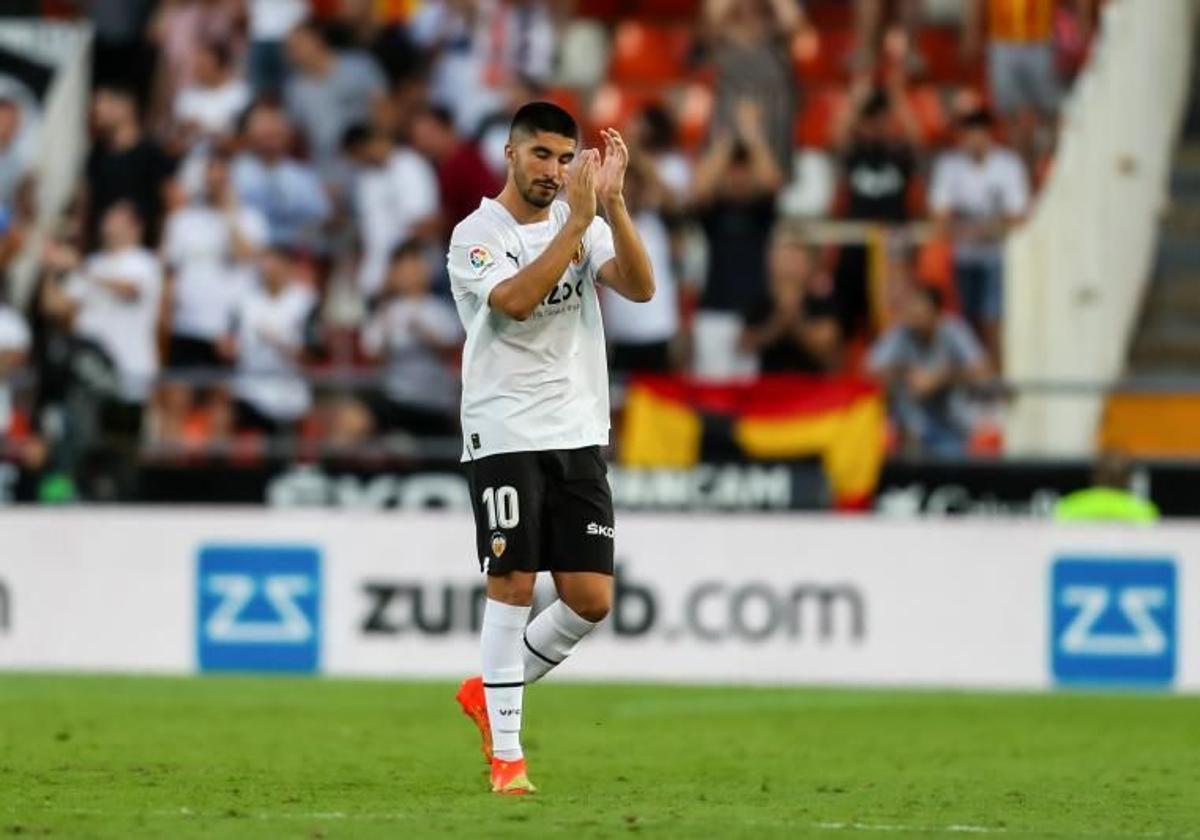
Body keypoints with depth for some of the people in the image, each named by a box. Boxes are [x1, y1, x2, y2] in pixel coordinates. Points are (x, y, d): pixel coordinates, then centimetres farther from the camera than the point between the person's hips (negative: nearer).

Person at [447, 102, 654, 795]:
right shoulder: (477, 234, -5)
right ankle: (506, 754, -1)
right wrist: (577, 221, -25)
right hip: (506, 436, -5)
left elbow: (640, 287, -8)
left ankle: (491, 693, 23)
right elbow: (514, 300, -23)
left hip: (579, 437, 5)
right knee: (513, 586, -8)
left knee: (591, 599, 0)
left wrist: (613, 202, -19)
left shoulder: (585, 222, 9)